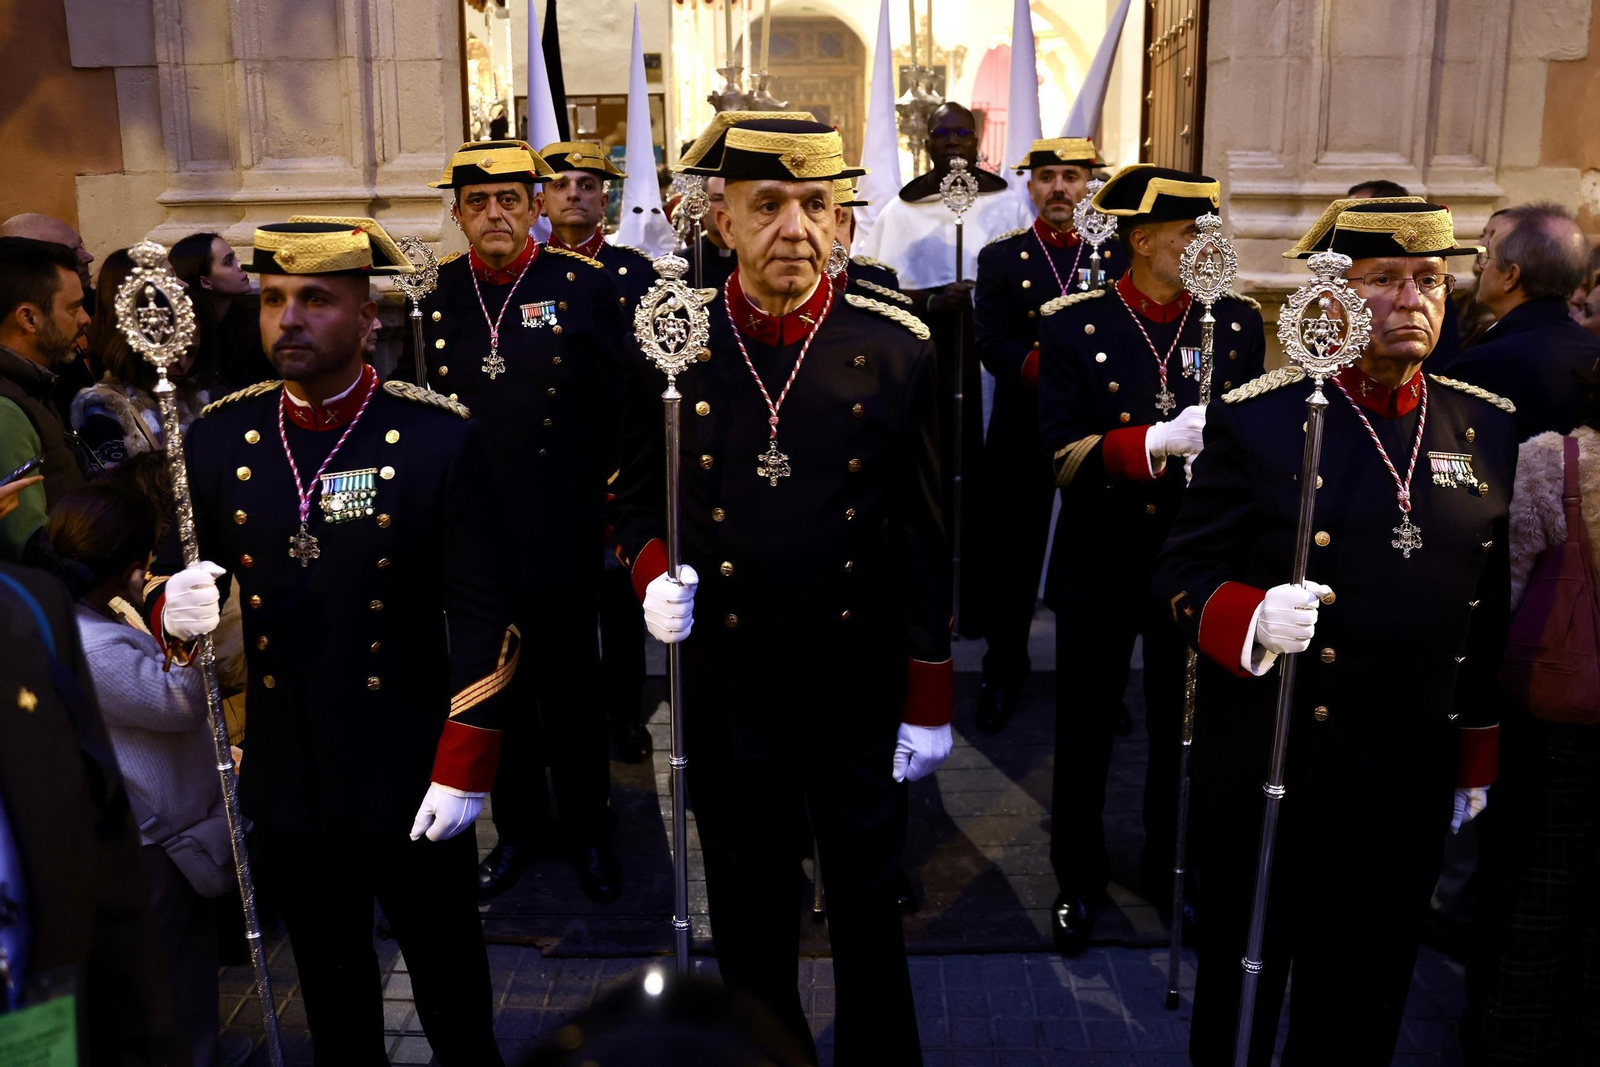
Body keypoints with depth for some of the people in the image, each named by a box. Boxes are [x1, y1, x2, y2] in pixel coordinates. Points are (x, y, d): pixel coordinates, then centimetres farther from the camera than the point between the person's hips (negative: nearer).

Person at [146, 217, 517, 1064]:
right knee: (328, 980, 23)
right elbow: (166, 577, 7)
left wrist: (464, 769, -13)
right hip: (283, 777, 3)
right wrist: (172, 610, -17)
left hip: (413, 776, -3)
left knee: (449, 973, 17)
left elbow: (481, 615, -11)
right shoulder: (217, 437, -1)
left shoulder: (443, 438, -12)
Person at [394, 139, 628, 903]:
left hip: (561, 532, -2)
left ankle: (589, 831, 31)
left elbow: (617, 409, -2)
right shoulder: (427, 296, 2)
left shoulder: (586, 286, -4)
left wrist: (605, 502, -5)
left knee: (570, 688, 12)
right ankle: (517, 826, 35)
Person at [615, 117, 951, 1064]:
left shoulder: (897, 350, -7)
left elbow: (923, 536, -3)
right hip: (726, 687, 1)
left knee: (869, 904, 18)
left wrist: (931, 699, -1)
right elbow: (641, 496, 7)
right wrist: (653, 571, -15)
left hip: (861, 690, 0)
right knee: (750, 914, 19)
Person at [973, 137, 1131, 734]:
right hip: (1022, 436, -1)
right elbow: (991, 344, -10)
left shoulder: (1117, 257, 5)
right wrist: (1053, 368, -25)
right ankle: (1004, 674, 24)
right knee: (1013, 559, 8)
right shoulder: (1000, 258, 3)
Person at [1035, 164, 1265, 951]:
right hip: (1101, 566, -2)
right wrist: (1155, 441, -28)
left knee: (1185, 730, 17)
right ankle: (1079, 880, 34)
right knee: (1085, 733, 13)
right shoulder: (1074, 326, -9)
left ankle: (1172, 873, 40)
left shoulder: (1238, 322, -1)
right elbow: (1063, 455, -14)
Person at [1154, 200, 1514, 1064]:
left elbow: (1494, 614, 9)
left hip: (1409, 788, 4)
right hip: (1265, 777, -3)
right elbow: (1183, 574, -8)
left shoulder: (1490, 428, 4)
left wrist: (1478, 759, 12)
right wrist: (1250, 618, -29)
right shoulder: (1253, 419, -8)